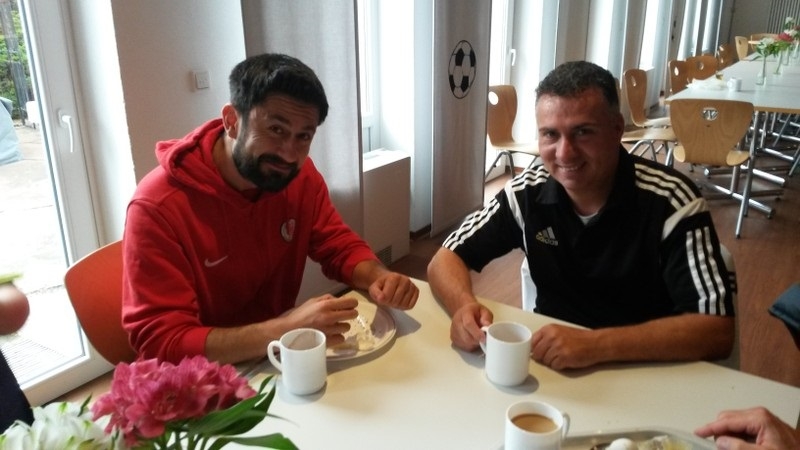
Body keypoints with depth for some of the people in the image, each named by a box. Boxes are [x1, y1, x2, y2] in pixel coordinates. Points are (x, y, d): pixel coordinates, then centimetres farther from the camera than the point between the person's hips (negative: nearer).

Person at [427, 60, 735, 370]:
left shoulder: (671, 202, -18)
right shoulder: (527, 192, -9)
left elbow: (717, 330, -21)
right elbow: (446, 258, -3)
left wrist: (598, 344, -32)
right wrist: (465, 306, -24)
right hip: (550, 363, 2)